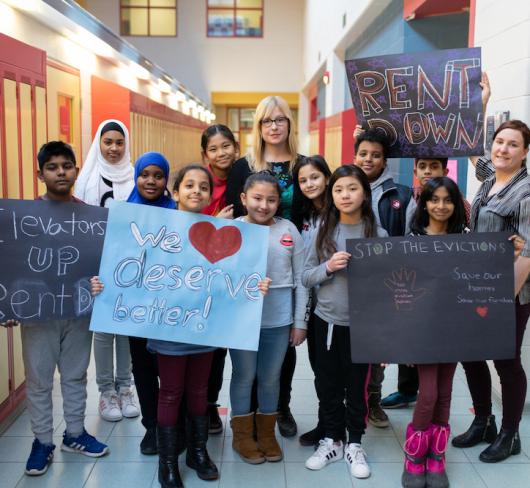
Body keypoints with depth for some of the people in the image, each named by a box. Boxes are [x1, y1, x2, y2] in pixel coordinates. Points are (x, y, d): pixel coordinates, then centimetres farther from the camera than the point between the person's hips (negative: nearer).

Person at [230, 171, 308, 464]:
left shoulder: (289, 230, -1)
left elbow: (300, 280, 3)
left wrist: (300, 321, 3)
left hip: (279, 319, 2)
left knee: (271, 377, 16)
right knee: (244, 376, 13)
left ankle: (266, 432, 35)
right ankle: (242, 434, 31)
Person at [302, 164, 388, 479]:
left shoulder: (378, 234, -5)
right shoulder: (323, 232, 0)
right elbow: (306, 277, 1)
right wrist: (328, 267, -18)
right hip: (326, 320, 2)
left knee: (357, 385, 10)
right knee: (328, 385, 13)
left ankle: (355, 444, 29)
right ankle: (332, 440, 31)